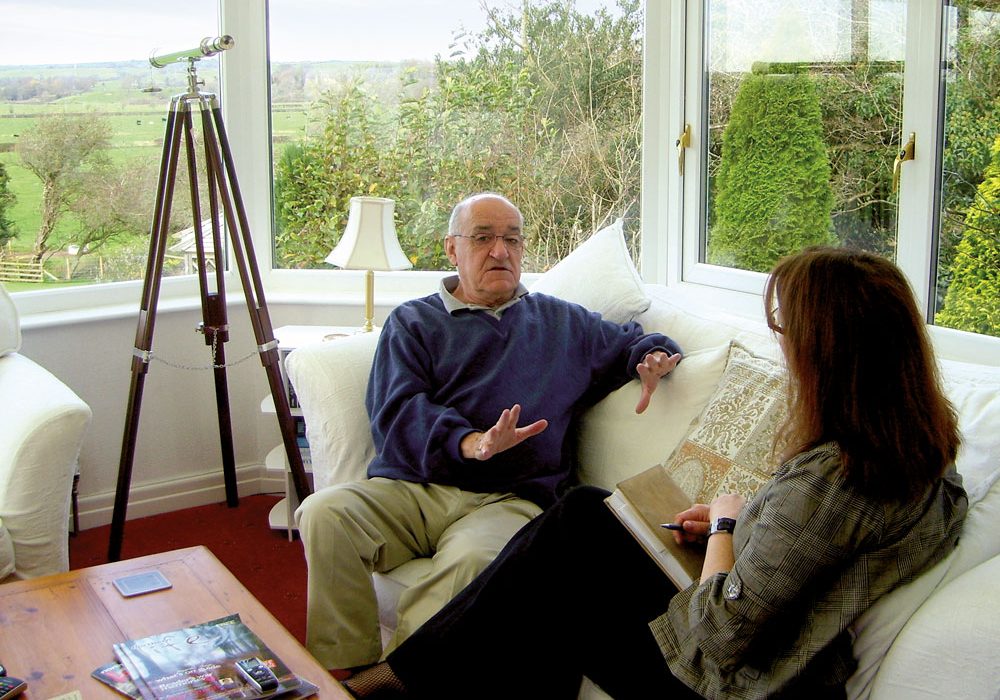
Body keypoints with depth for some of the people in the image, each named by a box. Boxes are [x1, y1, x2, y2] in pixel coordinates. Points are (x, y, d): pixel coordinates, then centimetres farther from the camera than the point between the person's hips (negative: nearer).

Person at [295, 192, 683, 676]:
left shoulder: (563, 322, 26)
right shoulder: (413, 322, 18)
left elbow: (636, 342, 36)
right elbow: (396, 411, 1)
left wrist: (656, 357, 8)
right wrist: (469, 442, -20)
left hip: (509, 500, -1)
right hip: (411, 487, 1)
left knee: (475, 559, -37)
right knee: (325, 513, -30)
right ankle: (344, 671, -17)